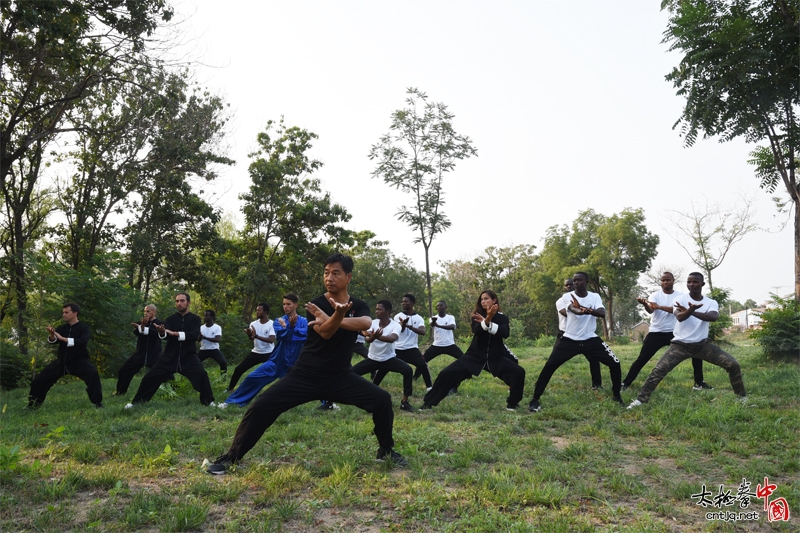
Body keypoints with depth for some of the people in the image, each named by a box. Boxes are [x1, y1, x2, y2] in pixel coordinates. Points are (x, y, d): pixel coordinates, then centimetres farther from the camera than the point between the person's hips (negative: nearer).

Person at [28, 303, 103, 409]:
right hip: (62, 361, 5)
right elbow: (53, 341, -9)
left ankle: (97, 402, -22)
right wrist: (51, 335, -32)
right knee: (39, 380, 5)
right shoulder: (62, 328, 6)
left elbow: (82, 342, -24)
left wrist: (62, 338, -29)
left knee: (93, 373, -33)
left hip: (79, 361, -5)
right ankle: (33, 405, 30)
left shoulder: (83, 328, -6)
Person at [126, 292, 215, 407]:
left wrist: (175, 333, -28)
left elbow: (195, 335, -17)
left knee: (201, 375, -24)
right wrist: (162, 332, -39)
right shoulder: (171, 319, 3)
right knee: (150, 377, -1)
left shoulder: (195, 319, 0)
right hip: (170, 356, 2)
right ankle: (137, 401, 21)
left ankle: (208, 401, -8)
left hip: (188, 356, -2)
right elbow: (166, 335, -13)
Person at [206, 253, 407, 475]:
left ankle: (386, 450, 11)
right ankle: (231, 457, 4)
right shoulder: (316, 305, -8)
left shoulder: (359, 306, 0)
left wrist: (329, 319, -33)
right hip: (306, 375, -2)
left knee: (382, 399, -13)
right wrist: (339, 314, -50)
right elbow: (325, 332, -28)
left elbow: (366, 324, -24)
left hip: (341, 376, 2)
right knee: (261, 406, -15)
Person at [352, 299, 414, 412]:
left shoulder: (395, 325, -18)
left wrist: (376, 336, -56)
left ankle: (404, 402, -12)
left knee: (408, 370, -26)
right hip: (372, 359, 3)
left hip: (389, 359, -3)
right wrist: (372, 337, -51)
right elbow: (368, 339, -26)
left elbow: (392, 338, -40)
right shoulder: (372, 323, -9)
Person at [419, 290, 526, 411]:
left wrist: (488, 322, -33)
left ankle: (512, 403, 3)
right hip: (475, 356, 0)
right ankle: (428, 403, 3)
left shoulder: (502, 318, 0)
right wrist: (487, 320, -41)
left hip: (495, 358, 1)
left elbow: (505, 333, -21)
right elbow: (476, 330, -22)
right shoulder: (478, 316, 0)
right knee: (446, 374, -12)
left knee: (519, 372, -18)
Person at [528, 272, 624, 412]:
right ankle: (535, 399, -1)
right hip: (570, 339, -2)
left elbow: (602, 313, -19)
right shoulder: (568, 296, -5)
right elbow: (572, 309, -29)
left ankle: (617, 396, 17)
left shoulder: (595, 296, 0)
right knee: (549, 366, -12)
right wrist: (579, 310, -55)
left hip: (590, 339, 2)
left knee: (615, 364, -6)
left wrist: (589, 310, -42)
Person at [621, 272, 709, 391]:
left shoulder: (680, 295, -1)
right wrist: (645, 304, -46)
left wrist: (659, 306, -33)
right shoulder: (655, 295, -3)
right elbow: (650, 310, -22)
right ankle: (625, 383, -1)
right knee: (642, 359, -6)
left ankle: (699, 382, 16)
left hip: (674, 332, 2)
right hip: (656, 332, -1)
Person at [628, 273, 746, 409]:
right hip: (680, 344, -2)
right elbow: (680, 317, -28)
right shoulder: (680, 299, -8)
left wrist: (692, 312, -41)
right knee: (659, 370, -17)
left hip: (702, 344, 3)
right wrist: (690, 310, -51)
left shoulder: (711, 303, -1)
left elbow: (713, 317, -25)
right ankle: (640, 399, -10)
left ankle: (742, 397, 16)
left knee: (733, 364, -5)